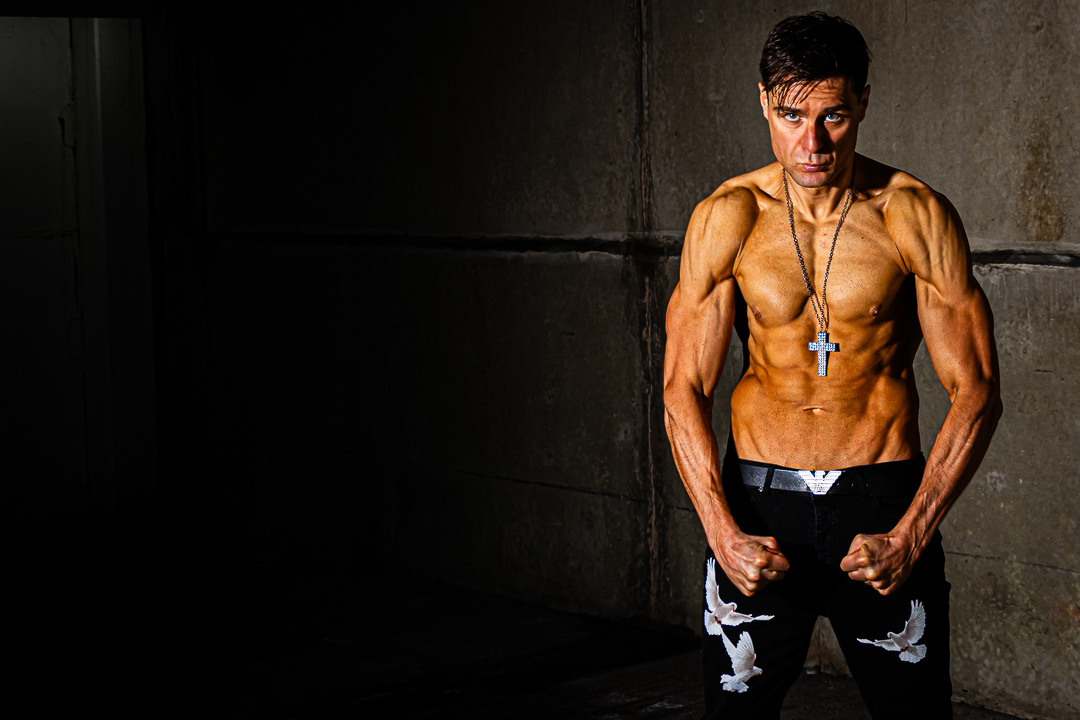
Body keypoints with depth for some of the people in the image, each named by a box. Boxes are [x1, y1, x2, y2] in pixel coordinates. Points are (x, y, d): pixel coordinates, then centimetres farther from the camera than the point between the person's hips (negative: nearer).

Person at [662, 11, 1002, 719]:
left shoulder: (918, 217, -6)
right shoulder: (726, 219, -3)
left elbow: (977, 393, -5)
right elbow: (684, 391, -3)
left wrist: (910, 536, -14)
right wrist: (724, 534, -15)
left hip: (886, 501, -1)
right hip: (758, 503, 1)